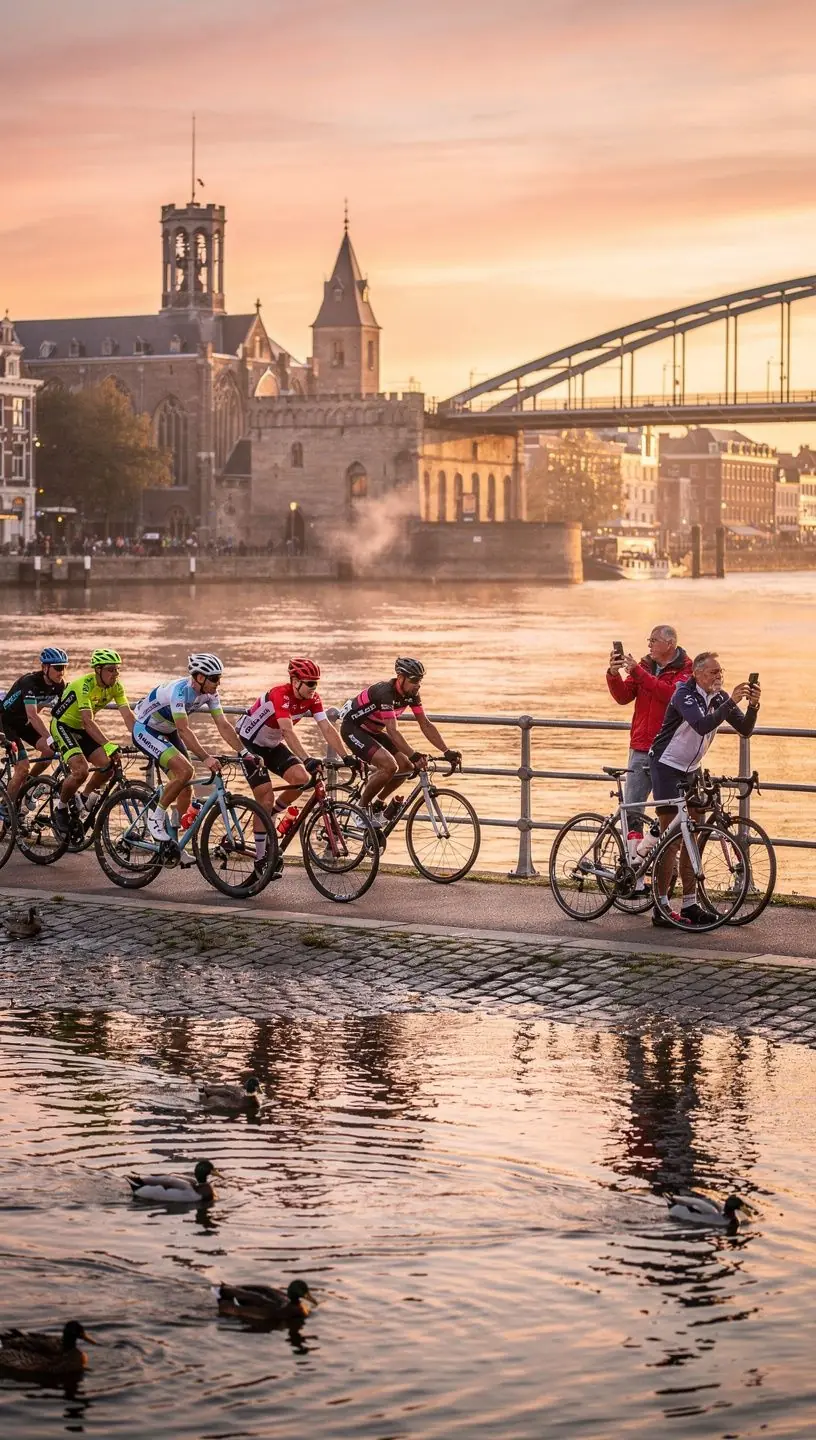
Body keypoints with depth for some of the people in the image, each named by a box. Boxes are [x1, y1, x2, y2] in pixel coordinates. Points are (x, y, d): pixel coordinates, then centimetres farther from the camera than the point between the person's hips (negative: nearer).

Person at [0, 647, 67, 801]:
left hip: (23, 722, 7)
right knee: (23, 767, -19)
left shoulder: (59, 685, -10)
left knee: (51, 750, -12)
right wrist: (51, 739, -50)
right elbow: (32, 715, -42)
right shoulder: (30, 682, -32)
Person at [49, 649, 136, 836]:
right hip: (63, 725, -7)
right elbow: (88, 721, -39)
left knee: (107, 764, -12)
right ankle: (60, 808, -1)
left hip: (82, 729, 7)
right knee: (81, 771, -25)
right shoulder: (85, 685, -30)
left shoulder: (115, 686, -10)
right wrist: (107, 745, -50)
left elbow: (128, 715, -18)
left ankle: (84, 799, 12)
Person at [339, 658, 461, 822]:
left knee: (406, 766, -3)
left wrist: (447, 752, -14)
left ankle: (377, 804, 16)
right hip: (353, 728, -9)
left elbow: (426, 725, -5)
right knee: (390, 766, -25)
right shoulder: (385, 692, -32)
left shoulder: (412, 694, -7)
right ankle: (362, 808, -8)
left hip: (372, 731, 9)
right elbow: (393, 731, -39)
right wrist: (414, 755, -50)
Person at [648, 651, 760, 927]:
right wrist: (731, 703, -40)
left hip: (691, 770, 7)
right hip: (666, 767, -7)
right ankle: (661, 908, -6)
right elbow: (702, 726, -37)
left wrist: (753, 706, -23)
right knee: (671, 838, -9)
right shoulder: (684, 695, -20)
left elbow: (745, 729, -6)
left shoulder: (719, 698, 1)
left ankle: (690, 905, 11)